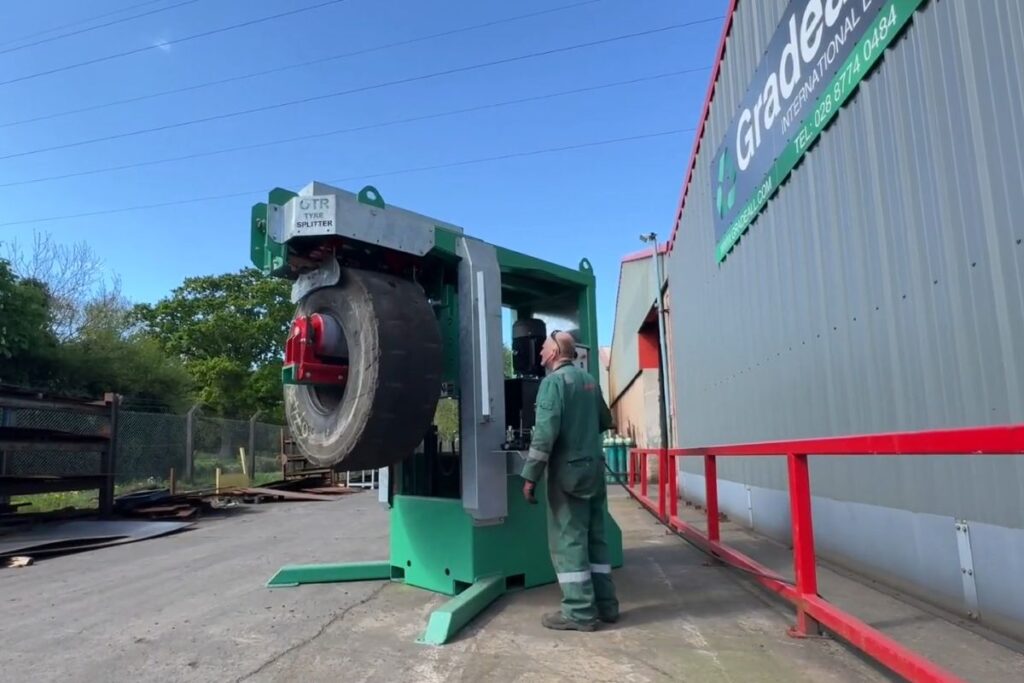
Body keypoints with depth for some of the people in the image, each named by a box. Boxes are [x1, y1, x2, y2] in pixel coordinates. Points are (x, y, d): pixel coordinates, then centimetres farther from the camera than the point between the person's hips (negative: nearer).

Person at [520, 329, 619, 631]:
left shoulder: (553, 381, -11)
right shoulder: (589, 380, 12)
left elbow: (545, 431, -20)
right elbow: (605, 421, 23)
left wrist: (530, 475, -18)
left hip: (568, 470, -8)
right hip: (594, 468, 8)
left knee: (568, 541, -1)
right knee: (595, 538, 14)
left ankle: (580, 612, 3)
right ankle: (605, 604, 20)